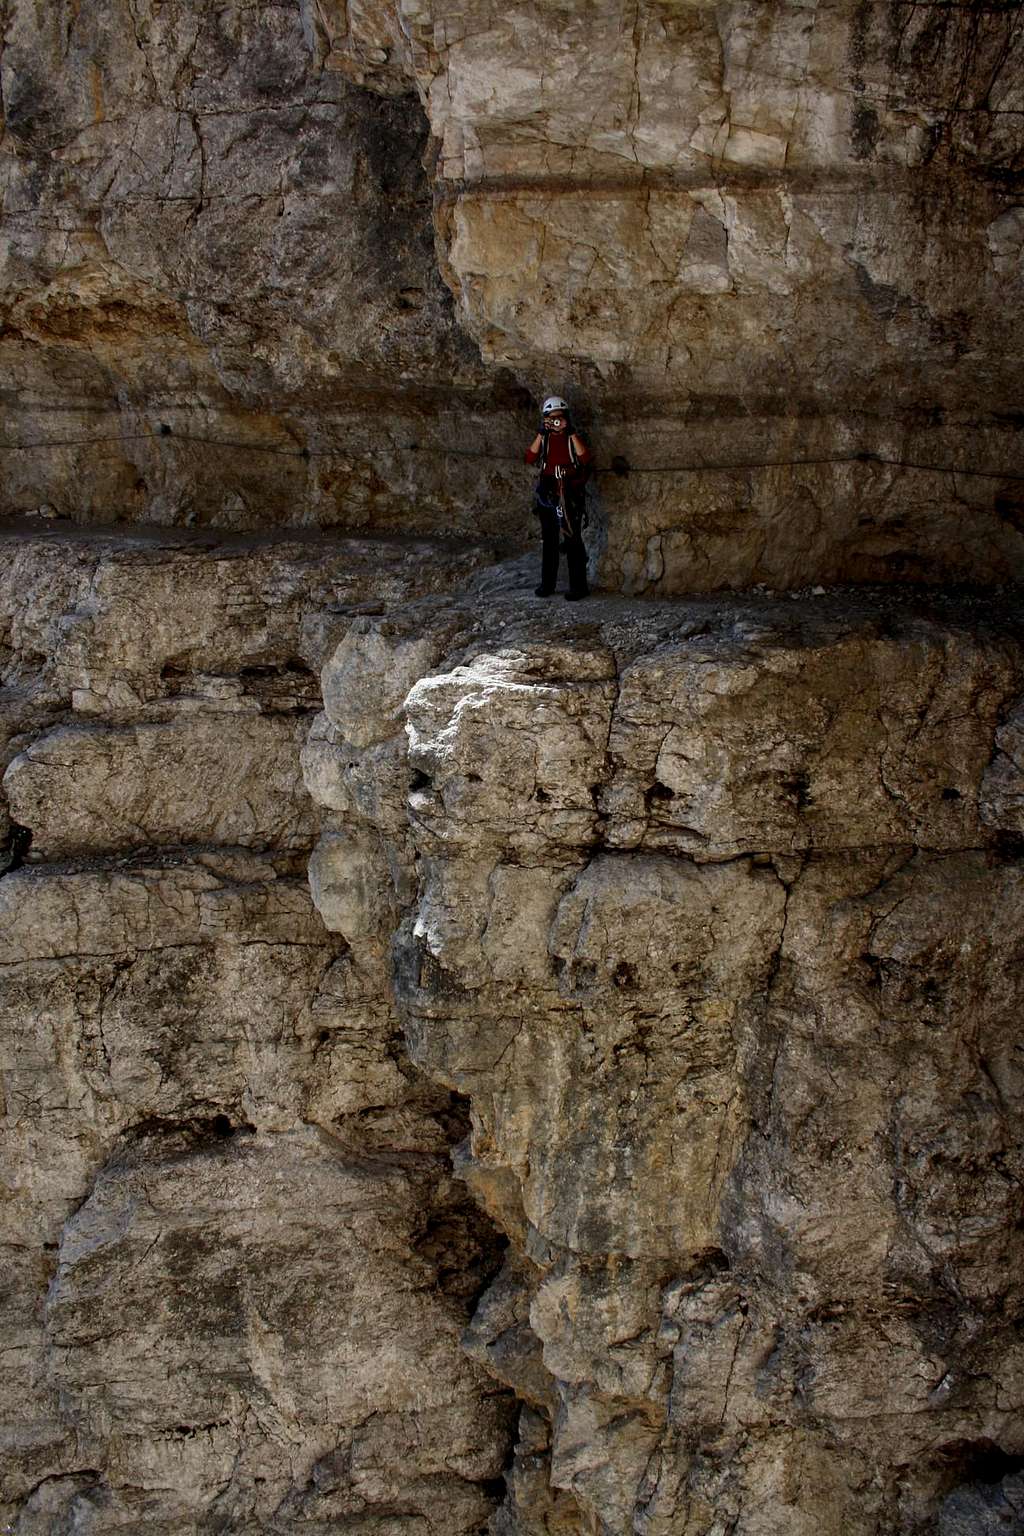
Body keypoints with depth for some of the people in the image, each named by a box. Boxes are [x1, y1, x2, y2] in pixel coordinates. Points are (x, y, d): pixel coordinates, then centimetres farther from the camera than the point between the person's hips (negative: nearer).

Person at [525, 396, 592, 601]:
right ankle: (547, 583, 18)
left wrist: (572, 434, -21)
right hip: (548, 494, 4)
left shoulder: (574, 438, 1)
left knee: (572, 540, -5)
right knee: (549, 540, 10)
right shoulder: (544, 438, 8)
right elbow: (530, 458, -8)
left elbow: (585, 459, -18)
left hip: (570, 495, -4)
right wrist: (541, 434, -15)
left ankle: (578, 586, -2)